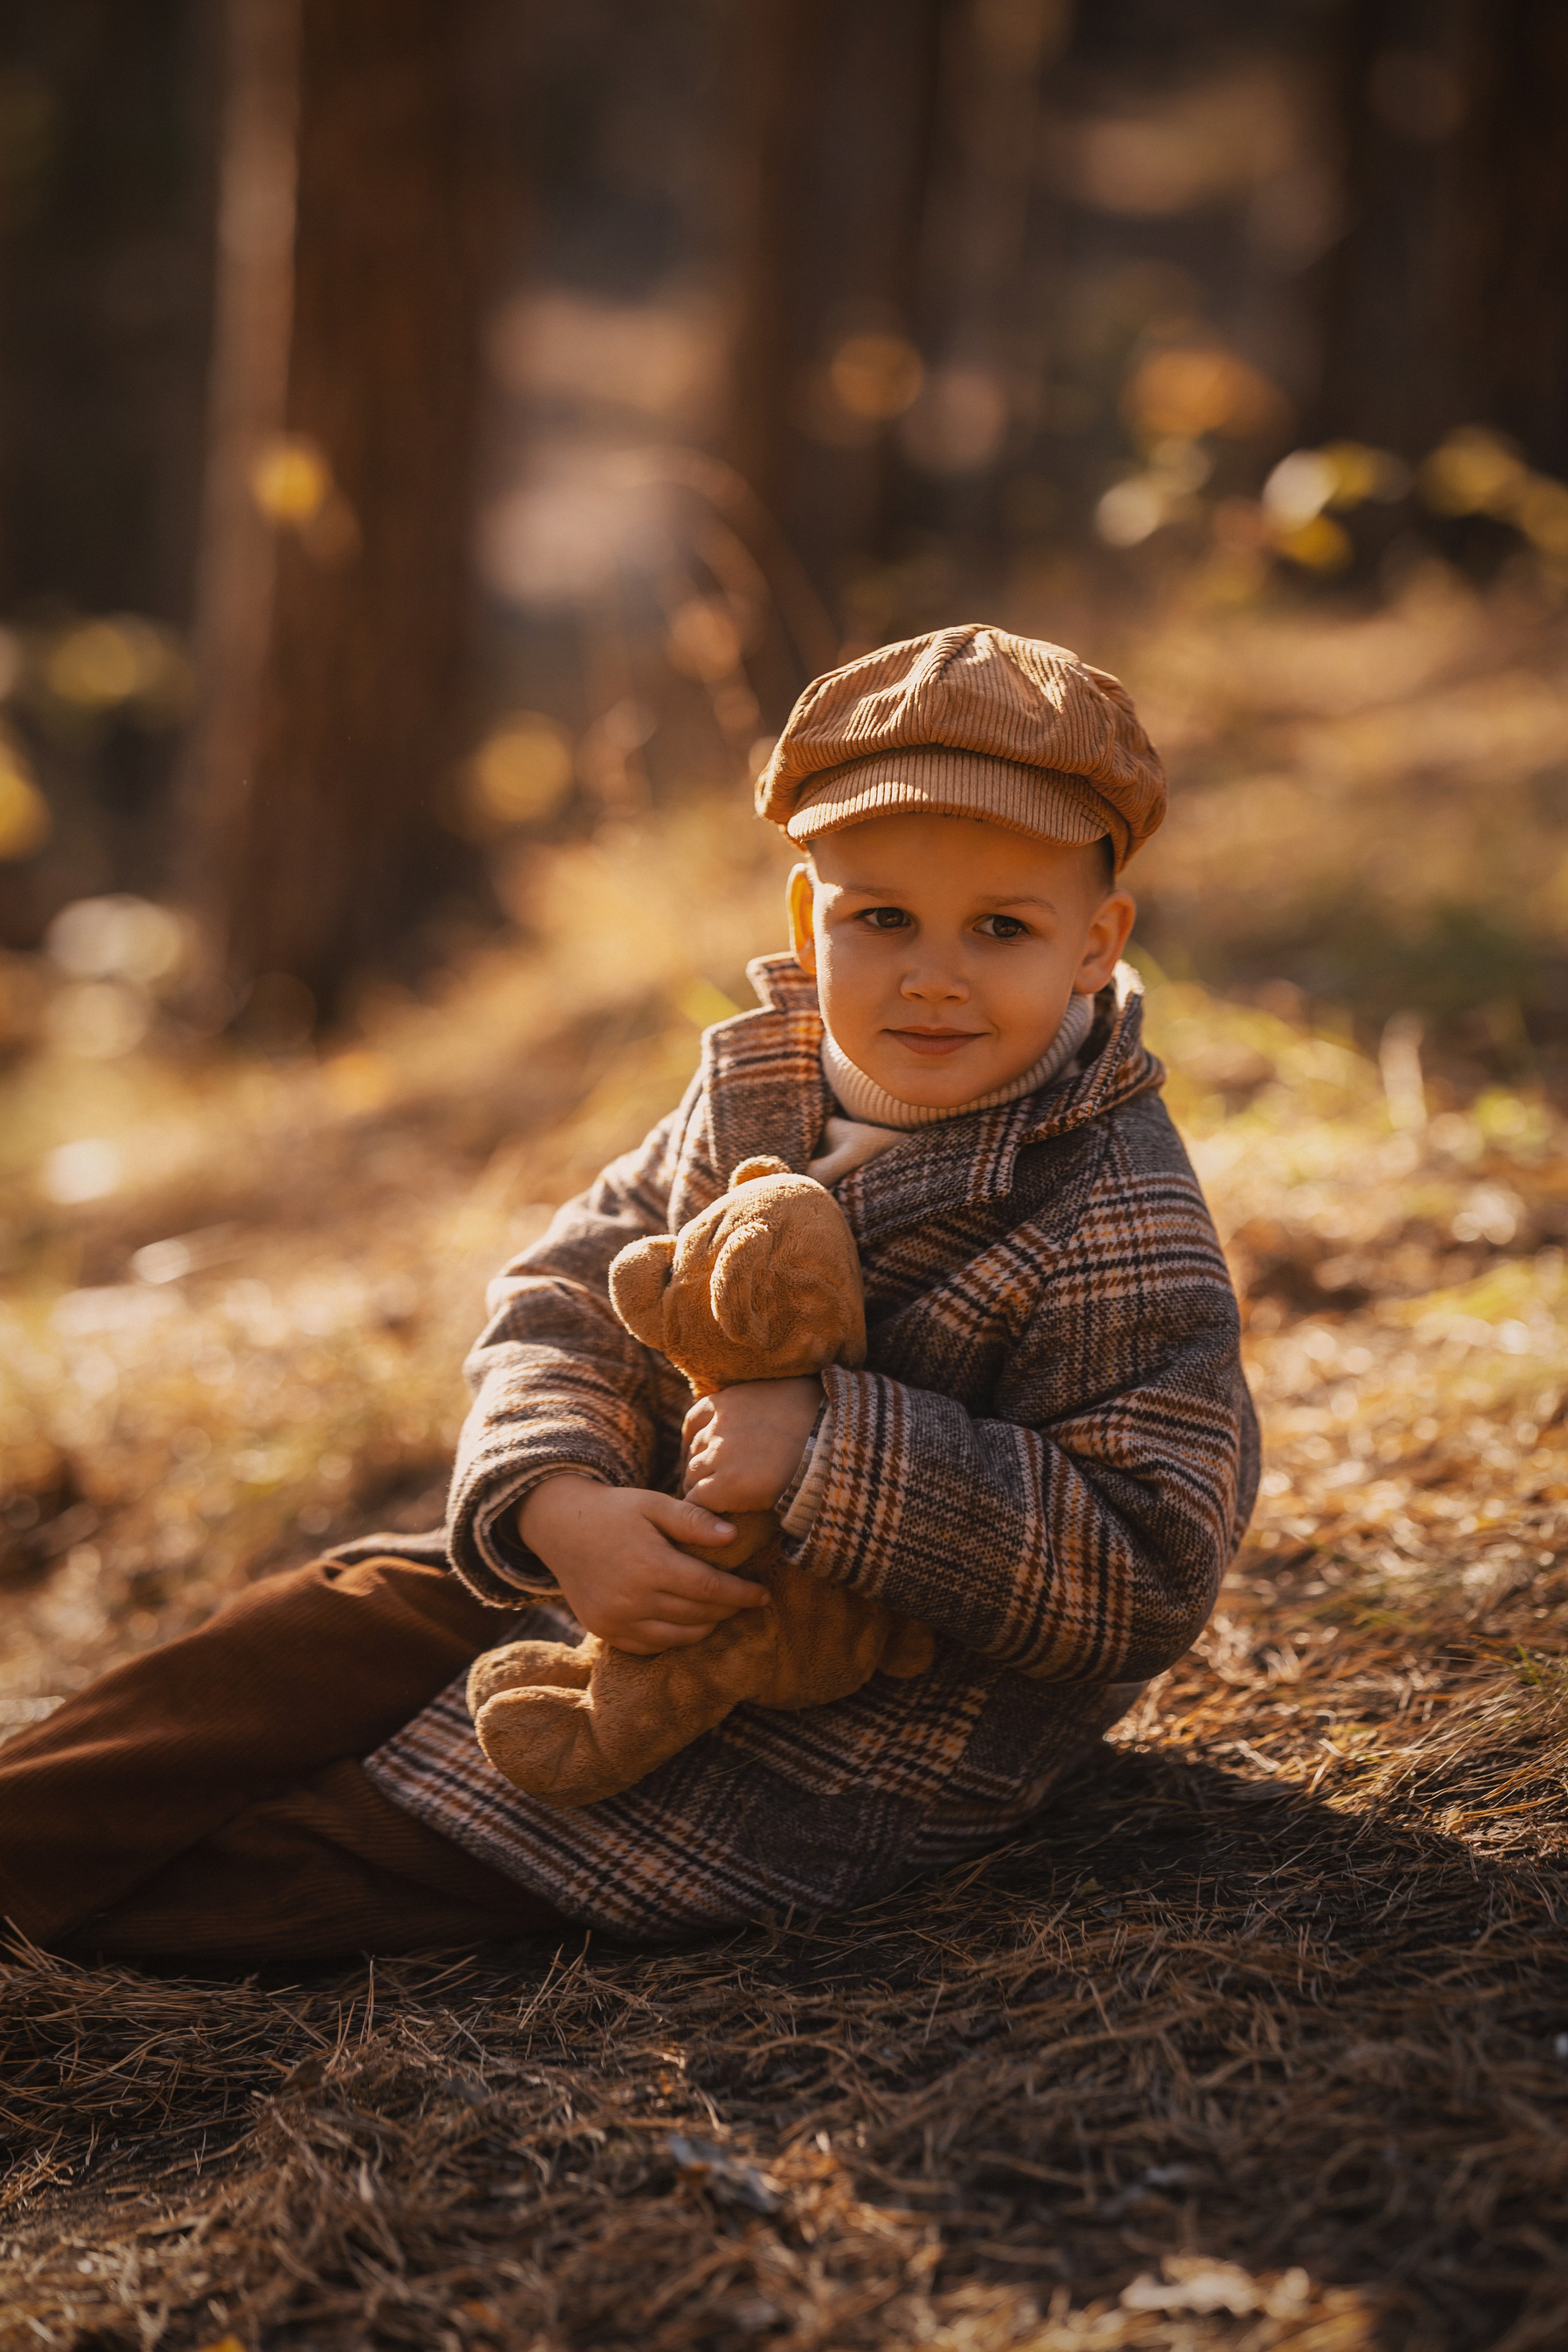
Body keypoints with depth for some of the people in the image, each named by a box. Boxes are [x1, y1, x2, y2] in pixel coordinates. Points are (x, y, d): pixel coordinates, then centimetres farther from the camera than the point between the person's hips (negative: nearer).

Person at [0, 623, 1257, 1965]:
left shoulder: (1124, 1236, -25)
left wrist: (833, 1458, -34)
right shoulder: (762, 1088, -3)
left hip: (838, 1740, -7)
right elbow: (575, 1300, -2)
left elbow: (1146, 1575, -27)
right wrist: (561, 1506, -24)